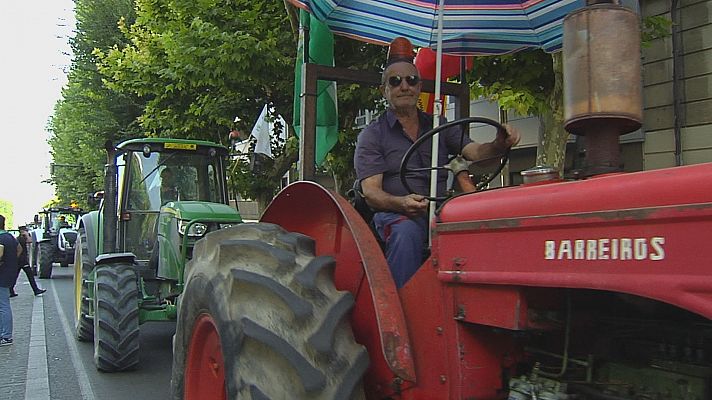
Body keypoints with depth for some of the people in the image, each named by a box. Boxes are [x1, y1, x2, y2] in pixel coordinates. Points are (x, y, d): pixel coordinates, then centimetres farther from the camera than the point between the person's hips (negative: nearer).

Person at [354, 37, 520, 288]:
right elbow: (370, 191, -5)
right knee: (406, 232, -37)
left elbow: (475, 152, 4)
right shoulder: (372, 135, 6)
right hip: (394, 214, -3)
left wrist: (499, 145, -20)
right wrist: (402, 203, -27)